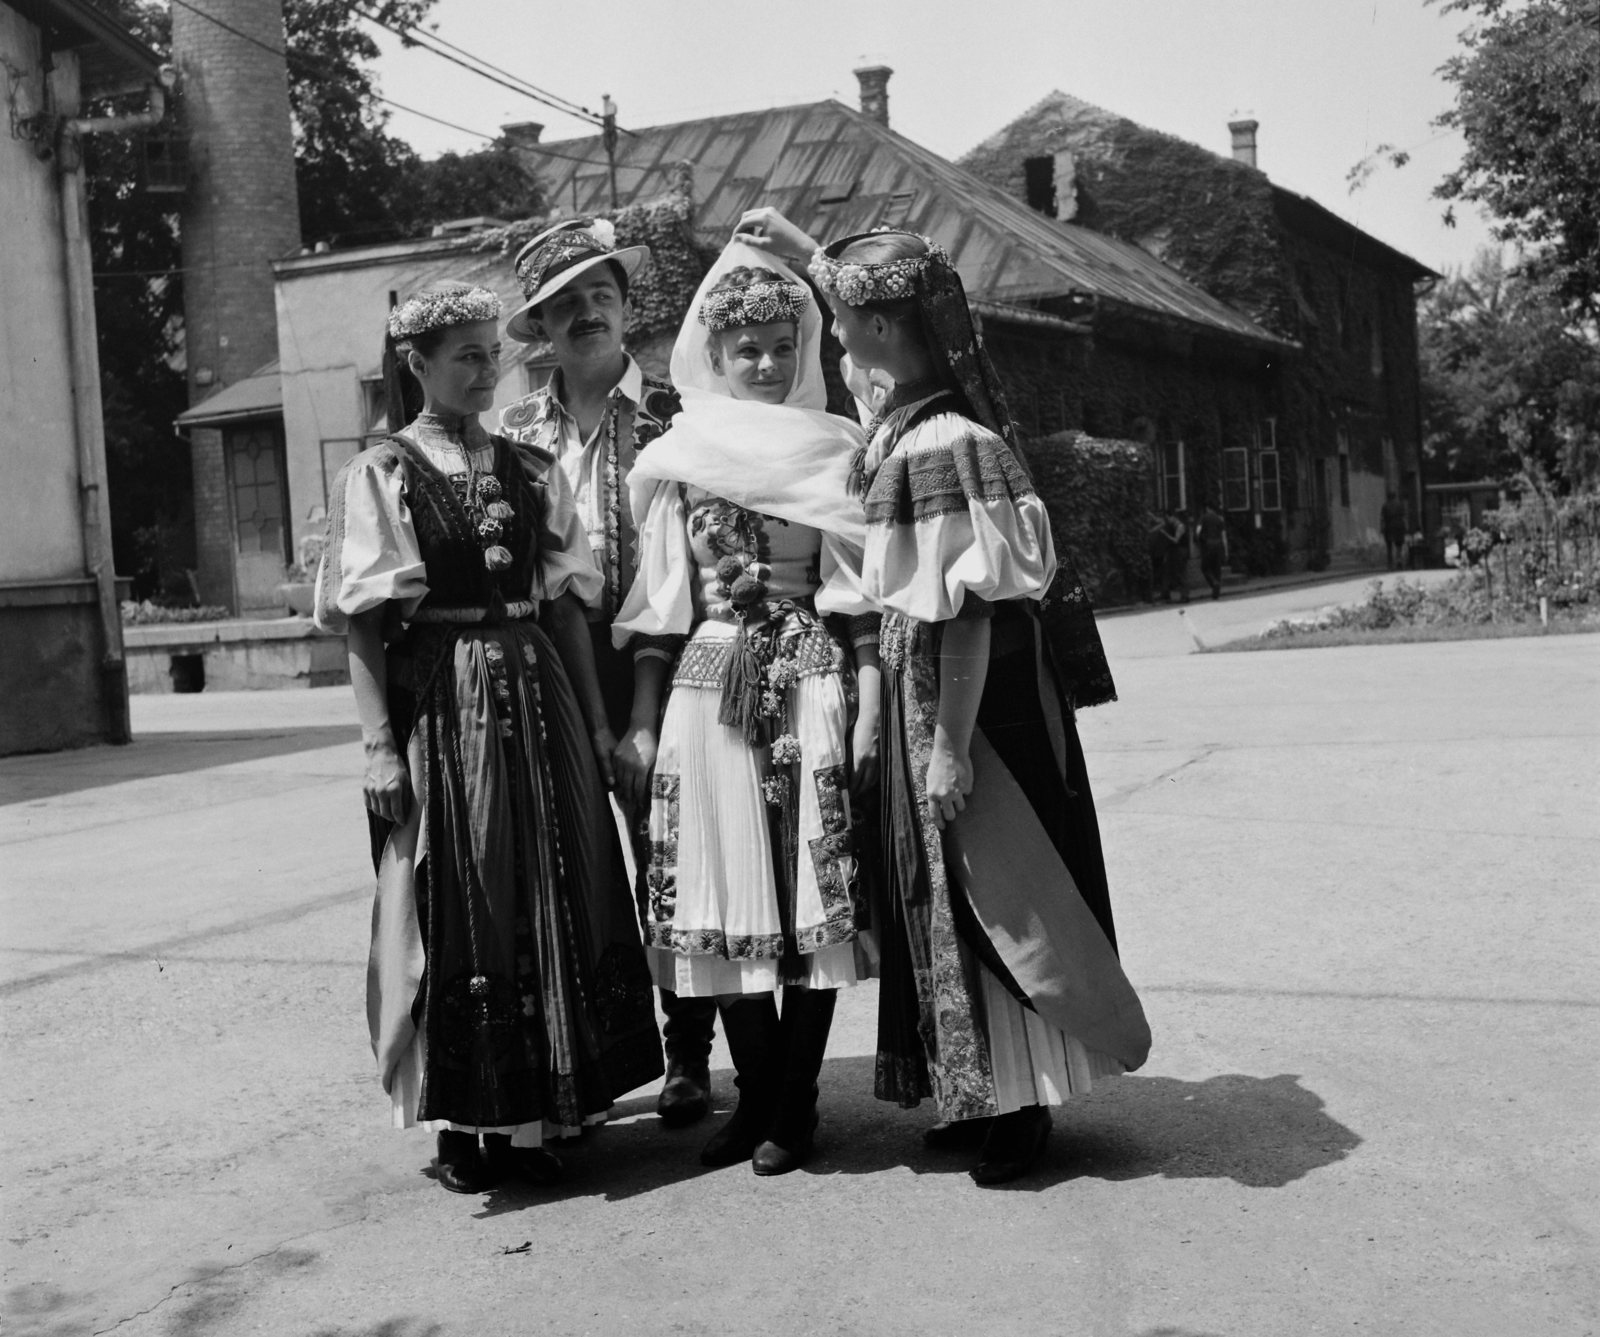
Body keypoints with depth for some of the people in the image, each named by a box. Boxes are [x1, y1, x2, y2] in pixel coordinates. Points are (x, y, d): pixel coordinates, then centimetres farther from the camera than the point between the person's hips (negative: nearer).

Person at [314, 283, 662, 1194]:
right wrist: (380, 743, -13)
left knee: (554, 900, 7)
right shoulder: (381, 475, -2)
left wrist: (596, 721, 6)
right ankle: (464, 1126, 15)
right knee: (457, 909, 3)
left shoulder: (533, 470, 9)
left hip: (537, 699, 4)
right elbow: (362, 622, -6)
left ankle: (535, 1114, 21)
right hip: (438, 703, -4)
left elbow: (567, 604, 10)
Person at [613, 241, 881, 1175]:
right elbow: (659, 604, 8)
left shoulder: (836, 450, 5)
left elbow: (863, 594, 1)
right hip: (710, 689, 2)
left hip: (813, 685, -1)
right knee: (724, 894, 4)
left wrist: (870, 708, -6)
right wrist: (641, 719, 4)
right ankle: (757, 1093, 18)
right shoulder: (679, 458, 8)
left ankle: (794, 1104, 11)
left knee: (812, 891, 0)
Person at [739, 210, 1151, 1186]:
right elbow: (884, 303, 26)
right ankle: (994, 1099, 29)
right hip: (927, 679, 9)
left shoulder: (936, 448, -23)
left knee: (987, 895, 3)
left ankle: (1018, 1106, 17)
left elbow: (966, 610, -24)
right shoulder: (923, 414, 3)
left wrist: (951, 745, -21)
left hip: (963, 697, -9)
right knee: (957, 894, 17)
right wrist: (800, 246, 32)